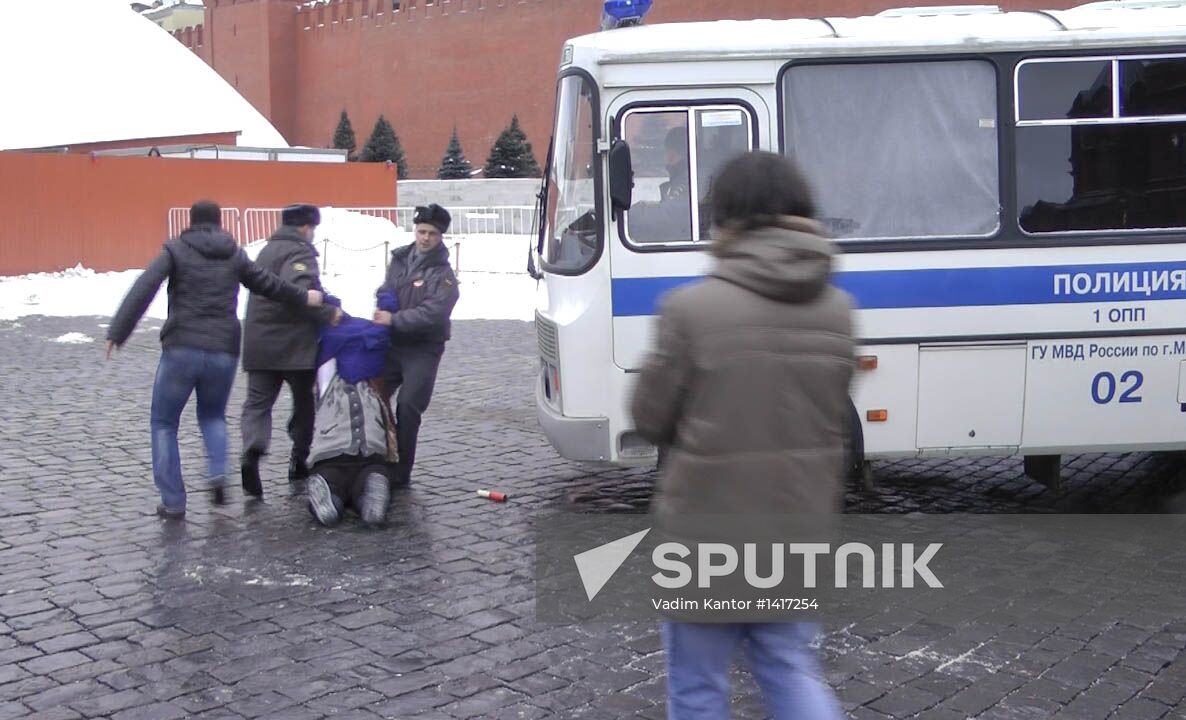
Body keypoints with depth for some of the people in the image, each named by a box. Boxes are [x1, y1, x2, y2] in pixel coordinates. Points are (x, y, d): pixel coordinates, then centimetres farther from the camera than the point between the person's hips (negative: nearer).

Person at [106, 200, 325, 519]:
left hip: (181, 350, -3)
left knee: (164, 423, 12)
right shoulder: (235, 254, 12)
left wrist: (117, 333, -10)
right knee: (213, 415, 26)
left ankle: (172, 500, 6)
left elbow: (143, 290, -8)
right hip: (224, 352, 3)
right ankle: (218, 472, 0)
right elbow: (268, 283, 23)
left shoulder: (176, 250, 2)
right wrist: (302, 297, 40)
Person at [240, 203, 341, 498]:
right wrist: (328, 313, -17)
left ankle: (251, 452, -24)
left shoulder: (267, 250, 19)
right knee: (304, 401, 12)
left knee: (257, 402, 1)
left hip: (259, 343, 6)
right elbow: (298, 291, -27)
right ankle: (299, 460, 19)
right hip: (294, 344, -6)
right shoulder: (299, 252, -10)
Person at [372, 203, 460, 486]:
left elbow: (431, 314, -22)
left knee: (408, 408, -9)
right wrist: (381, 313, -5)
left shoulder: (443, 275, -11)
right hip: (391, 345, 6)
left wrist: (394, 320, -26)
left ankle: (401, 472, 1)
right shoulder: (400, 259, 8)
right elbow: (384, 292, 17)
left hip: (422, 350, -6)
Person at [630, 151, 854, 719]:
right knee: (789, 664, 21)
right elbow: (836, 418, 8)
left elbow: (650, 418, -9)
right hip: (800, 524, 5)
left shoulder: (693, 307, -17)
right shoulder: (837, 309, 0)